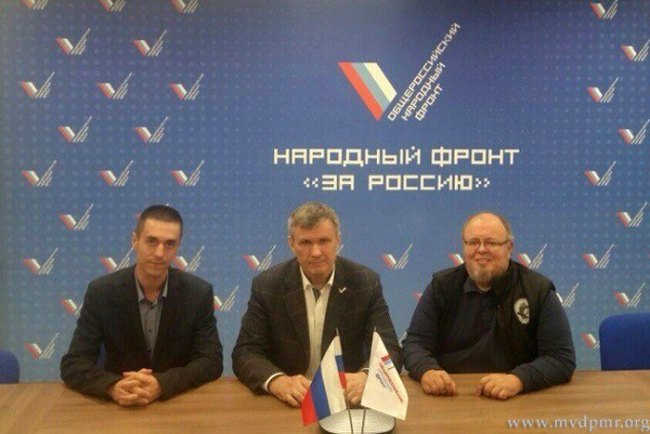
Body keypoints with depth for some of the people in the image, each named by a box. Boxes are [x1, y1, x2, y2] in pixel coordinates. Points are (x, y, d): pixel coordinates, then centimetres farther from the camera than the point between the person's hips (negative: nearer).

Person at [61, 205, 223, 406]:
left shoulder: (199, 292, -7)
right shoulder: (101, 292, -7)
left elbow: (212, 361, -9)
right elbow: (73, 364, -8)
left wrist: (161, 384, -26)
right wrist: (114, 387, -28)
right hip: (119, 406, 0)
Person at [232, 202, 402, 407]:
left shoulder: (366, 283, -4)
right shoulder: (266, 286, -4)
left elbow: (389, 349, -6)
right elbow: (245, 353, -6)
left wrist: (366, 377, -28)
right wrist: (278, 382, -26)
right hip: (287, 403, 1)